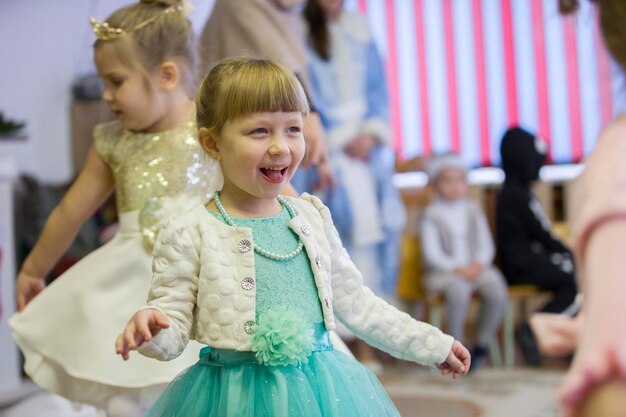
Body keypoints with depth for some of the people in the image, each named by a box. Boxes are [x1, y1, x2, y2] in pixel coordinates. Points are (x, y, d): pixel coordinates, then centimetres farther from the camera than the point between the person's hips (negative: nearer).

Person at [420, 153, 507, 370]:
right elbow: (432, 254, -7)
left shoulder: (473, 210, 13)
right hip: (444, 271, -4)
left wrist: (479, 264, -10)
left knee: (497, 290, -25)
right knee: (458, 290, -37)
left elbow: (486, 245, 10)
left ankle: (482, 344, -5)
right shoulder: (432, 214, 0)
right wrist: (457, 269, -17)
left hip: (476, 268, 4)